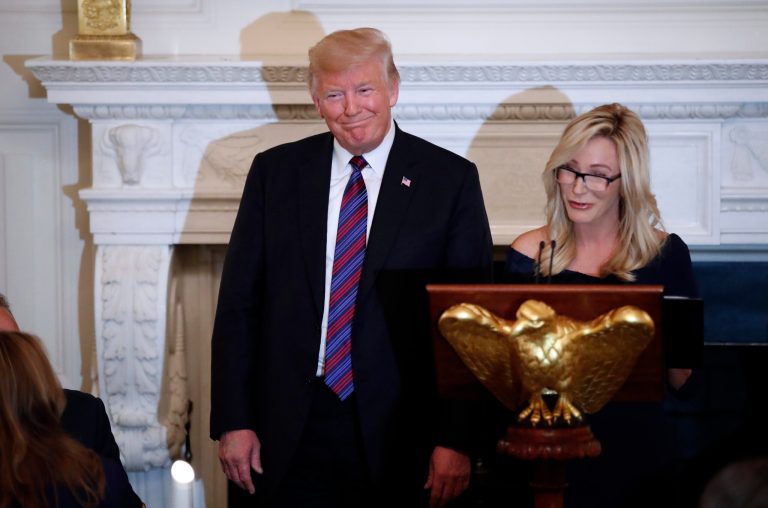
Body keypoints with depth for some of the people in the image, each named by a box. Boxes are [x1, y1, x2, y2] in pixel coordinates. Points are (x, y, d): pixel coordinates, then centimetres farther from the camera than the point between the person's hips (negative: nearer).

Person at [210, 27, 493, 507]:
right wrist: (233, 421, -1)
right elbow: (238, 302, 6)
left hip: (399, 432, -1)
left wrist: (455, 440, -8)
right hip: (288, 430, 2)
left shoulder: (451, 179, -1)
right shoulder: (276, 172, 5)